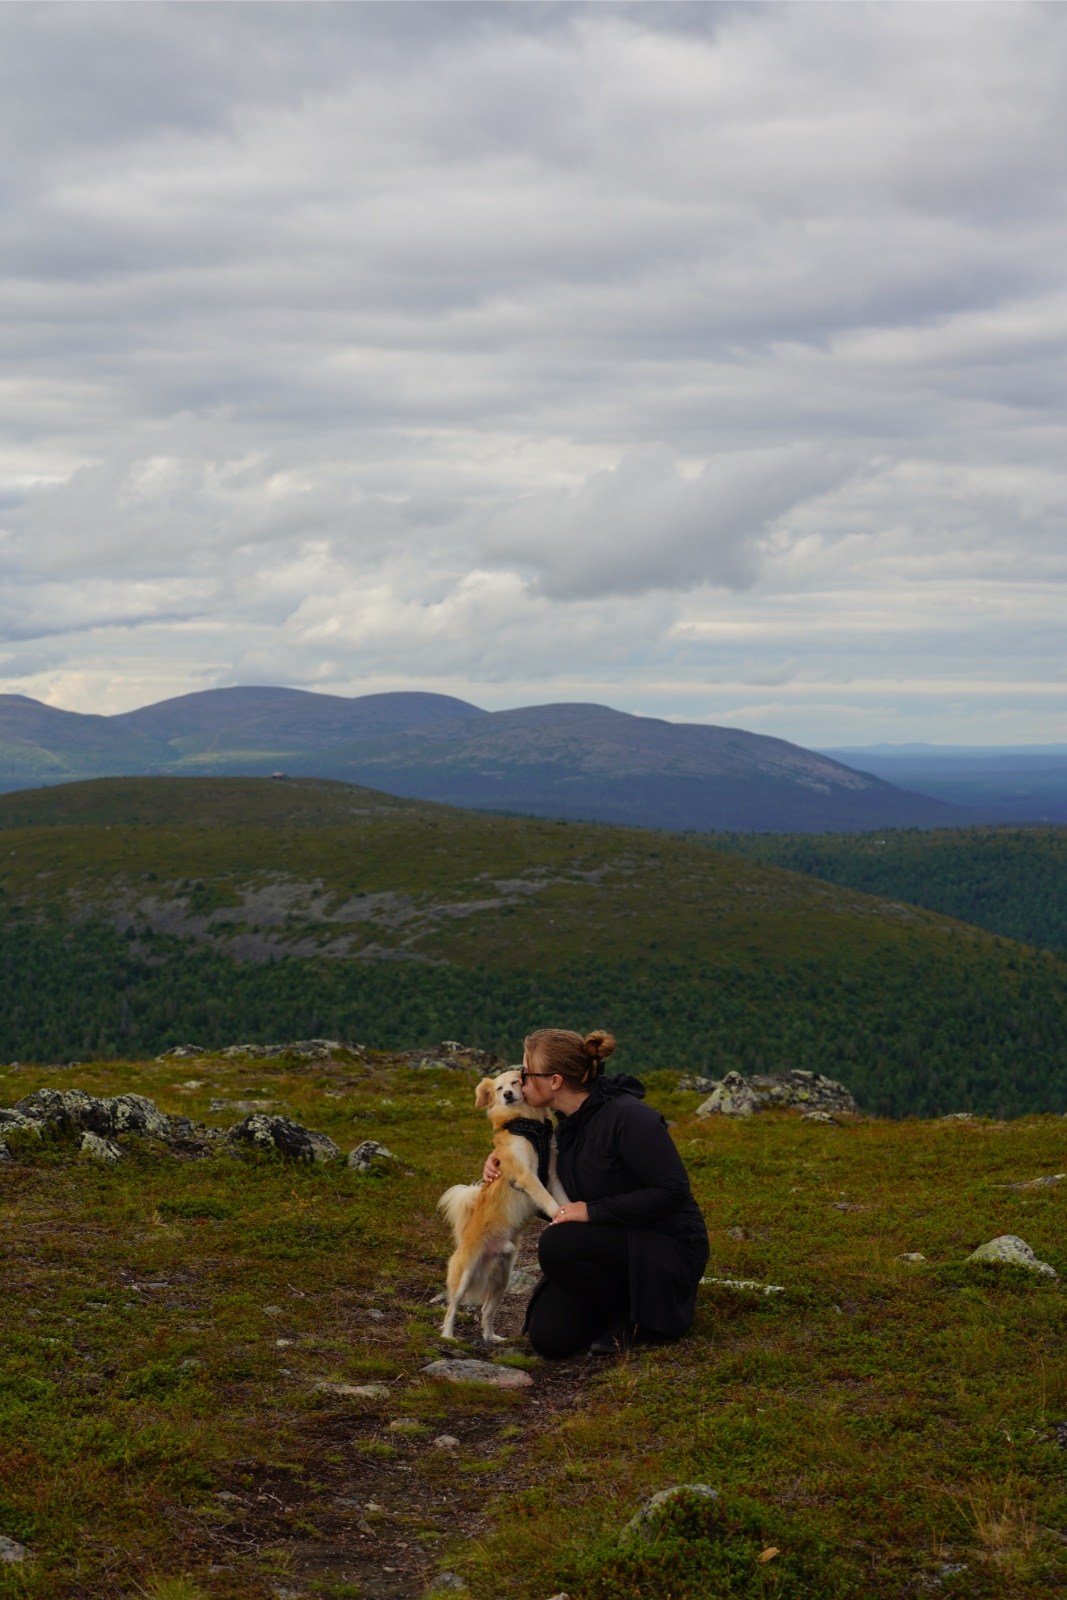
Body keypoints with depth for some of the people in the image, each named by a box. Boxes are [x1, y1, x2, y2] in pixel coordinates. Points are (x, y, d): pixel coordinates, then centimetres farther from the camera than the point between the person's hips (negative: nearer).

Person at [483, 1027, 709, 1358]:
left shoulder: (628, 1116, -22)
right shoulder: (569, 1122, 6)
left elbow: (672, 1190, -24)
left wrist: (593, 1211, -23)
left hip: (667, 1250, -8)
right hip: (613, 1246, 8)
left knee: (558, 1246, -31)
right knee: (549, 1338, -9)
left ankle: (643, 1316, -8)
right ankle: (625, 1302, 14)